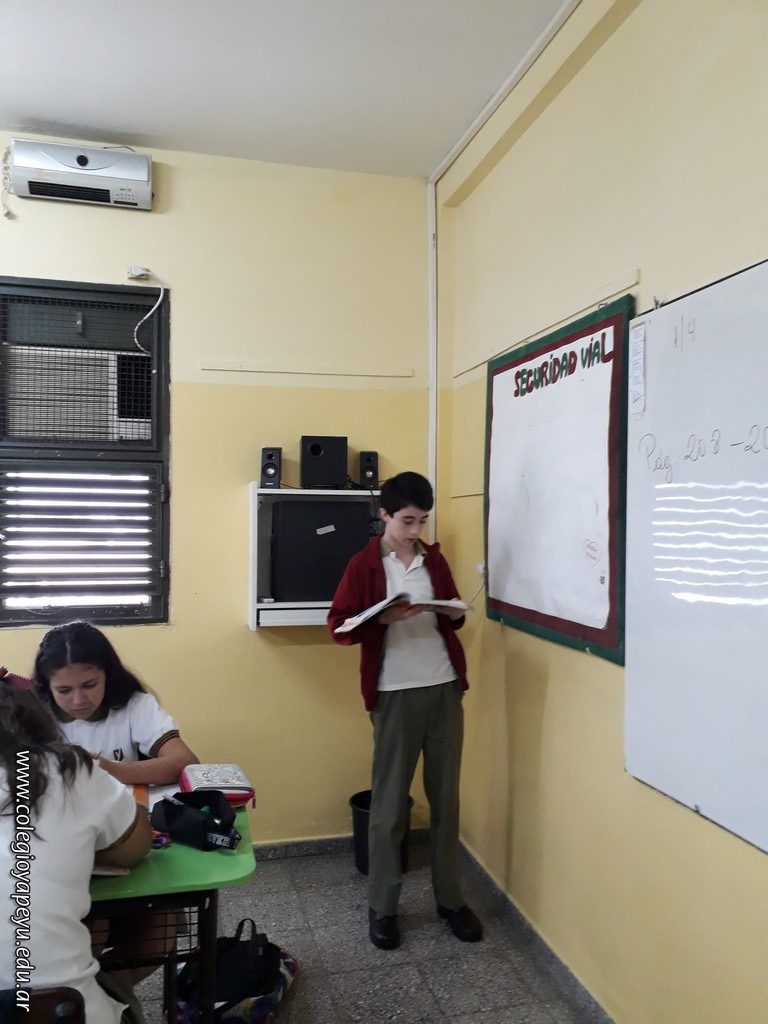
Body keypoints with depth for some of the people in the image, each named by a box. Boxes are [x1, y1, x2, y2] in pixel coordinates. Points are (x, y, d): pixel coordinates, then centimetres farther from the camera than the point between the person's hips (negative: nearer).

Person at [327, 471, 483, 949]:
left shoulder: (435, 559, 9)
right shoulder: (364, 564, -4)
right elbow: (339, 626, -6)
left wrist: (455, 614, -4)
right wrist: (384, 618, -21)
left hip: (444, 688, 4)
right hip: (395, 693, -4)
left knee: (446, 796, 11)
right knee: (389, 801, 5)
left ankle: (451, 898, 26)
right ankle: (382, 906, 20)